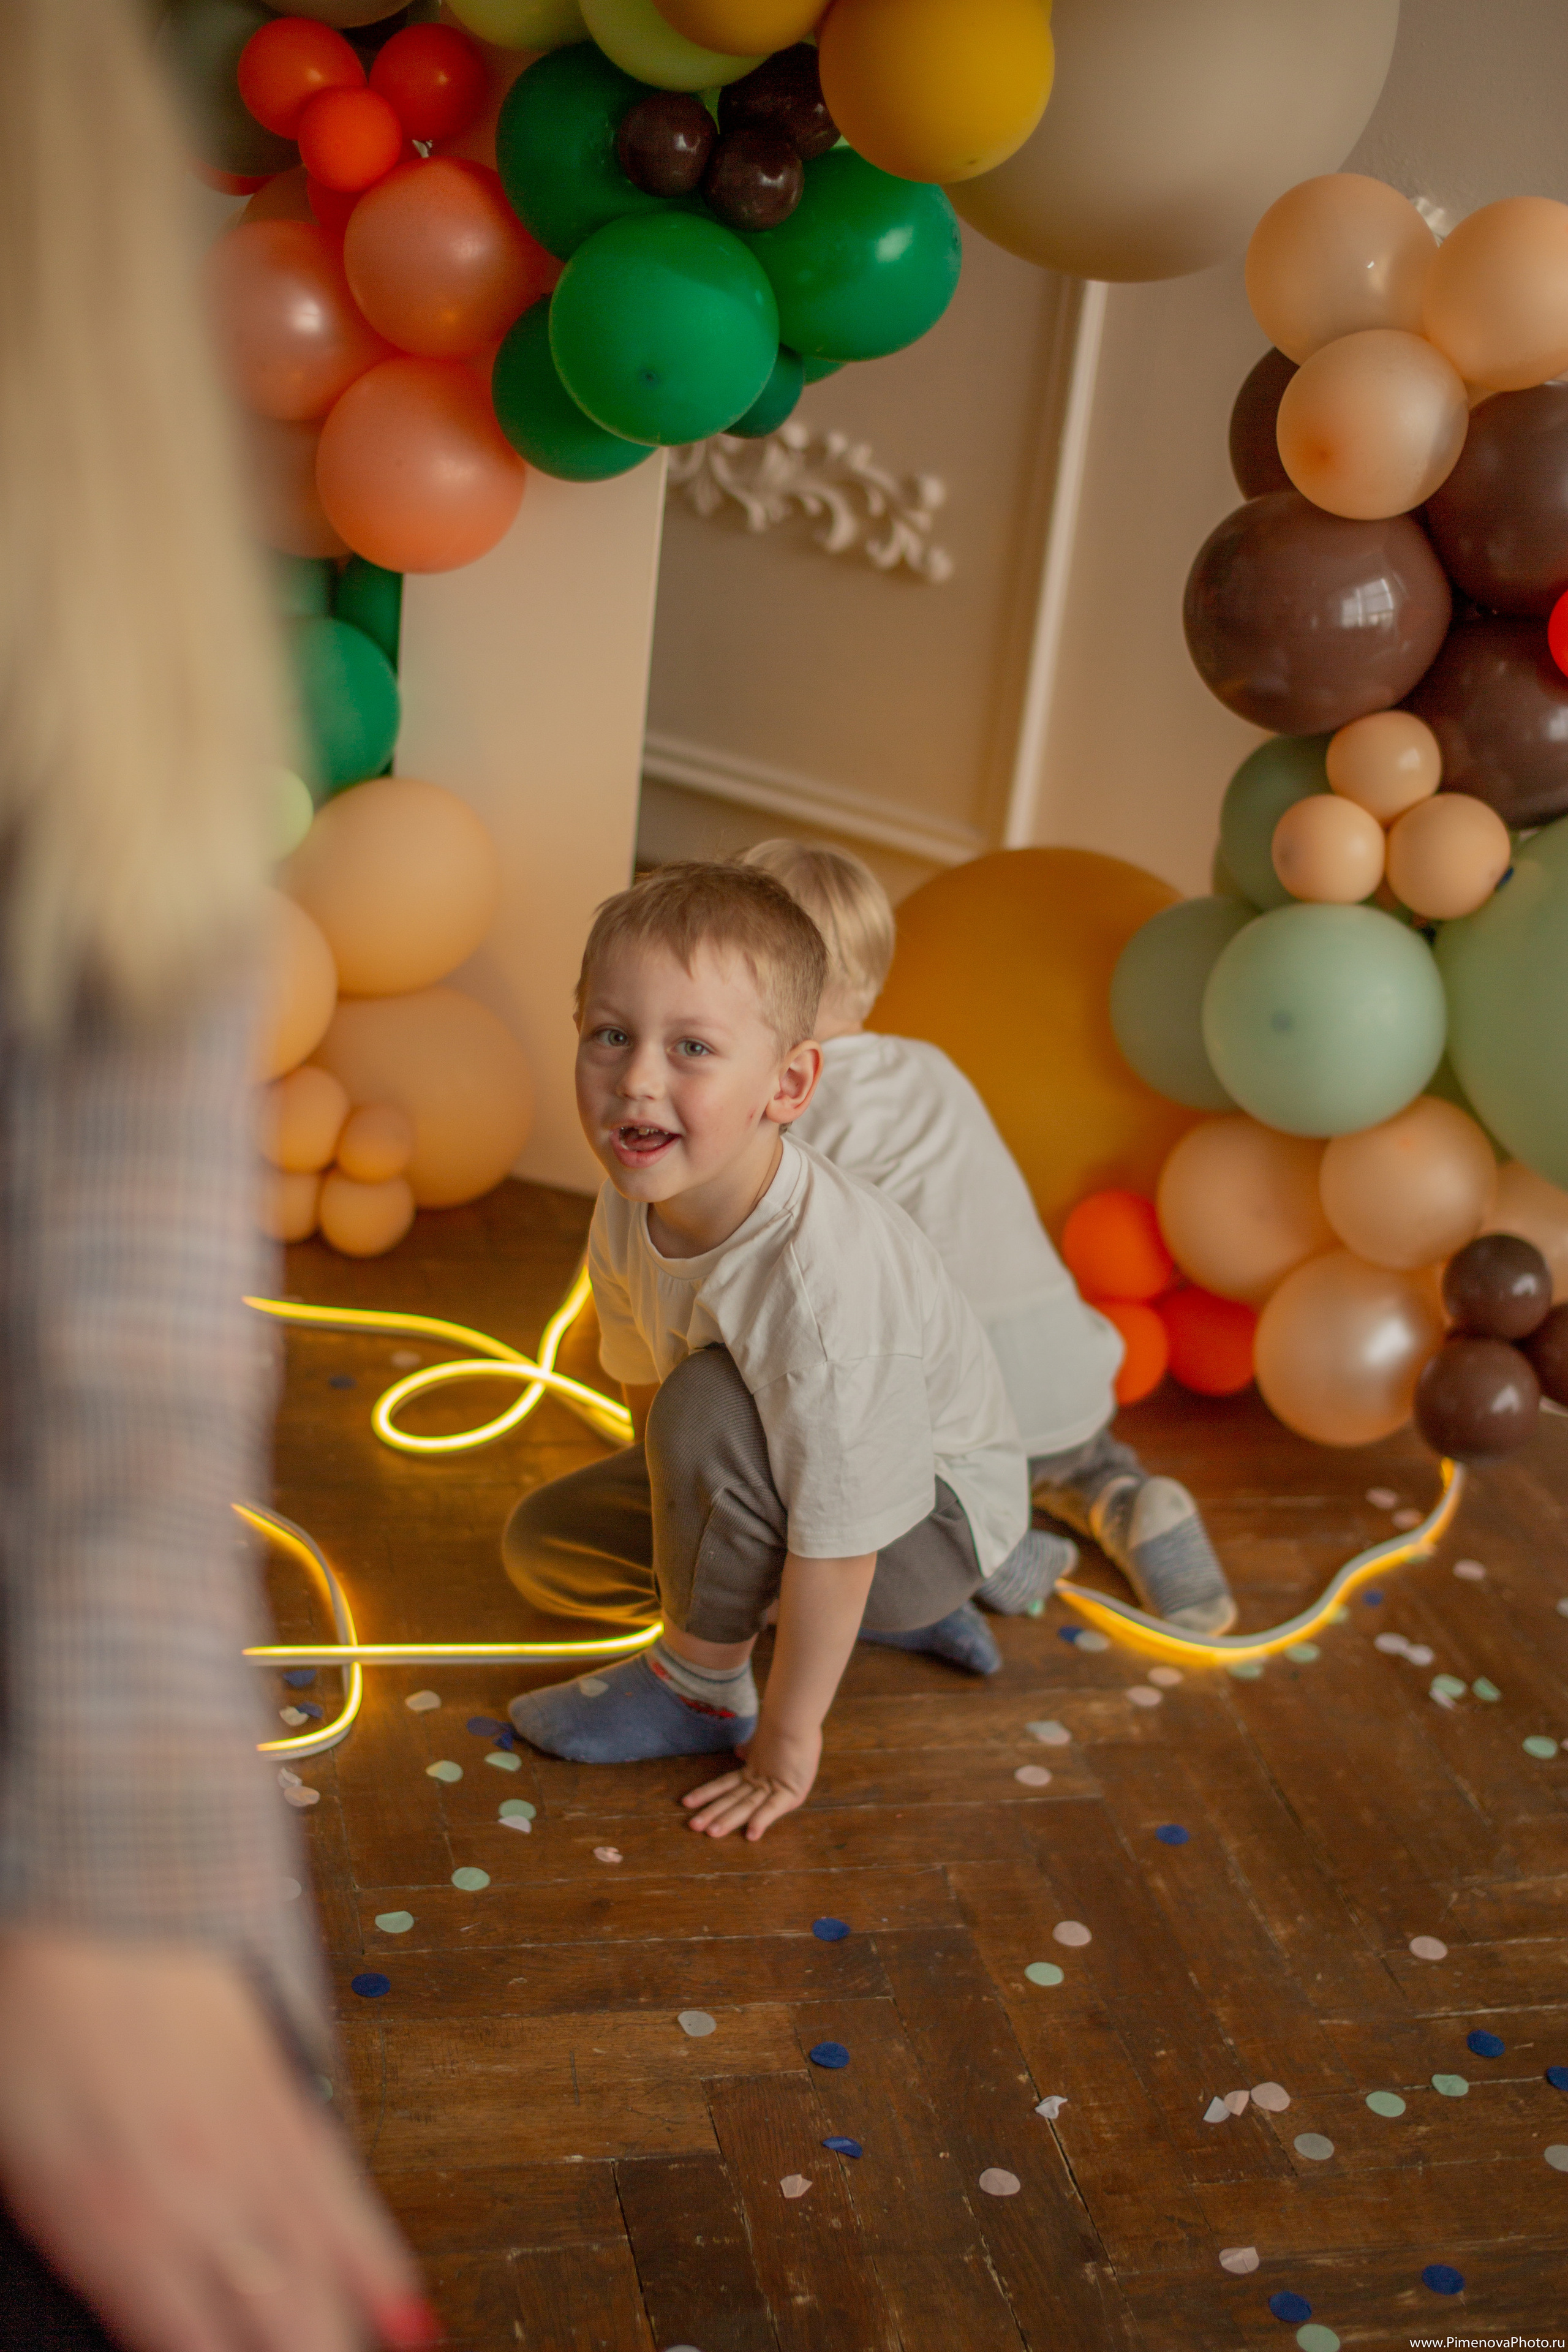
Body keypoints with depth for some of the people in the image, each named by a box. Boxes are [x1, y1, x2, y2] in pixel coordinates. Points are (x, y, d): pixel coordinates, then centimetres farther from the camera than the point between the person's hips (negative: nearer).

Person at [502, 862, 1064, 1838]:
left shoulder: (822, 1281, -39)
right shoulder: (632, 1209, -16)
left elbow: (835, 1542, -31)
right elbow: (639, 1379, 5)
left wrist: (787, 1743, -21)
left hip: (936, 1513, -9)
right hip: (780, 1472, 9)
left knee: (709, 1408, -32)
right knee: (542, 1544, 6)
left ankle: (702, 1681, -7)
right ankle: (894, 1612, 13)